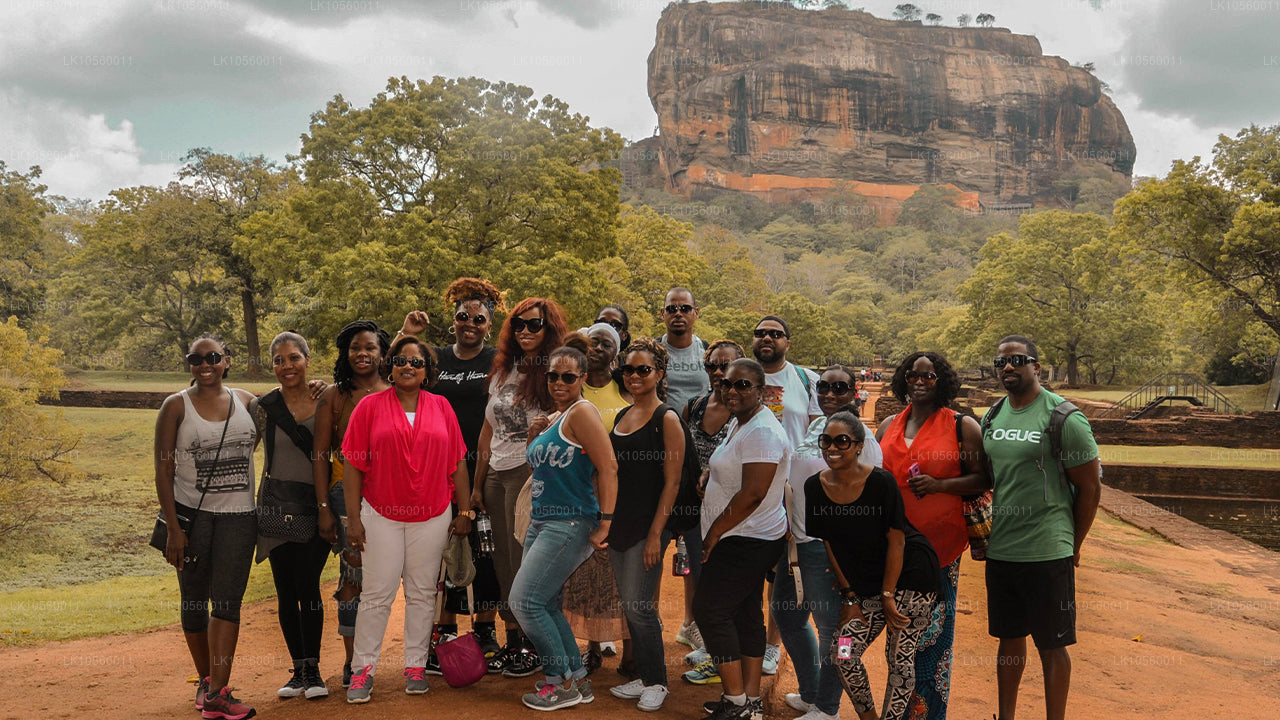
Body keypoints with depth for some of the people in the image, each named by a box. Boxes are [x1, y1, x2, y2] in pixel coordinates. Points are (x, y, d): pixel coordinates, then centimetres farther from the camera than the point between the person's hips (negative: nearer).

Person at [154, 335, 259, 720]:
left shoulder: (246, 401, 7)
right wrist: (173, 529, -9)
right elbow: (163, 470, -2)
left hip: (237, 516, 1)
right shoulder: (176, 405, -1)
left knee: (227, 601, -7)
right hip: (191, 514, -1)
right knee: (194, 601, 8)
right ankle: (205, 680, 24)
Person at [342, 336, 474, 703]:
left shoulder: (441, 407, 5)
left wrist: (465, 510, 4)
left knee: (422, 593, 9)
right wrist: (353, 516, -5)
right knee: (377, 594, 2)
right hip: (381, 516, -1)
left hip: (431, 517, 2)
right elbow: (353, 465, -1)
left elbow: (457, 463, 7)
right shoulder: (370, 407, -1)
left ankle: (415, 666, 20)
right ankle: (363, 669, 14)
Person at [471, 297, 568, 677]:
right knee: (504, 559, 9)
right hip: (496, 474, 7)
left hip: (530, 472, -6)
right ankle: (511, 641, 17)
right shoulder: (502, 371, 15)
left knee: (526, 559, -4)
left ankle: (534, 645, 7)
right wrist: (478, 485, 16)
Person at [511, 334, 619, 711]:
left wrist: (605, 523, -21)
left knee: (524, 600, -9)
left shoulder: (581, 412, -12)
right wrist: (534, 436, 6)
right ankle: (578, 680, 23)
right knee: (546, 605, 11)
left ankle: (562, 683, 5)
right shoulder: (553, 418, 15)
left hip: (570, 524, -9)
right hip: (541, 522, 9)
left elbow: (608, 467, -19)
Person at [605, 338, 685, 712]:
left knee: (638, 607, -4)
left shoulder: (667, 419, -9)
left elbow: (672, 482, -13)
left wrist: (656, 533, -17)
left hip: (647, 526, -7)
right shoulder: (623, 416, 12)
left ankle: (657, 682, 12)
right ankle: (643, 677, 24)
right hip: (619, 523, 7)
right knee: (631, 607, 12)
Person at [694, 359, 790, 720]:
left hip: (746, 541, -10)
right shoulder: (739, 423, 12)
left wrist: (715, 532, -17)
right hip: (749, 540, 10)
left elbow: (753, 494, -26)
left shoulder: (761, 432, -21)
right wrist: (709, 478, 8)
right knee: (746, 612, 14)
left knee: (710, 610, -7)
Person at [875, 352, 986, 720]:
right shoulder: (888, 426, 13)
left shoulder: (962, 426, 0)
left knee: (933, 630, -1)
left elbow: (982, 479, -2)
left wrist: (939, 485, -16)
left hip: (939, 542, -4)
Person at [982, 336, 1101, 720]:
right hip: (999, 551, 6)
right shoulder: (991, 418, 8)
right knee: (1009, 638, 16)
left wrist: (1072, 545, -1)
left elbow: (1090, 487, -6)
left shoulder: (1065, 419, -10)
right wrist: (988, 532, 10)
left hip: (1046, 554, -6)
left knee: (1051, 645, 4)